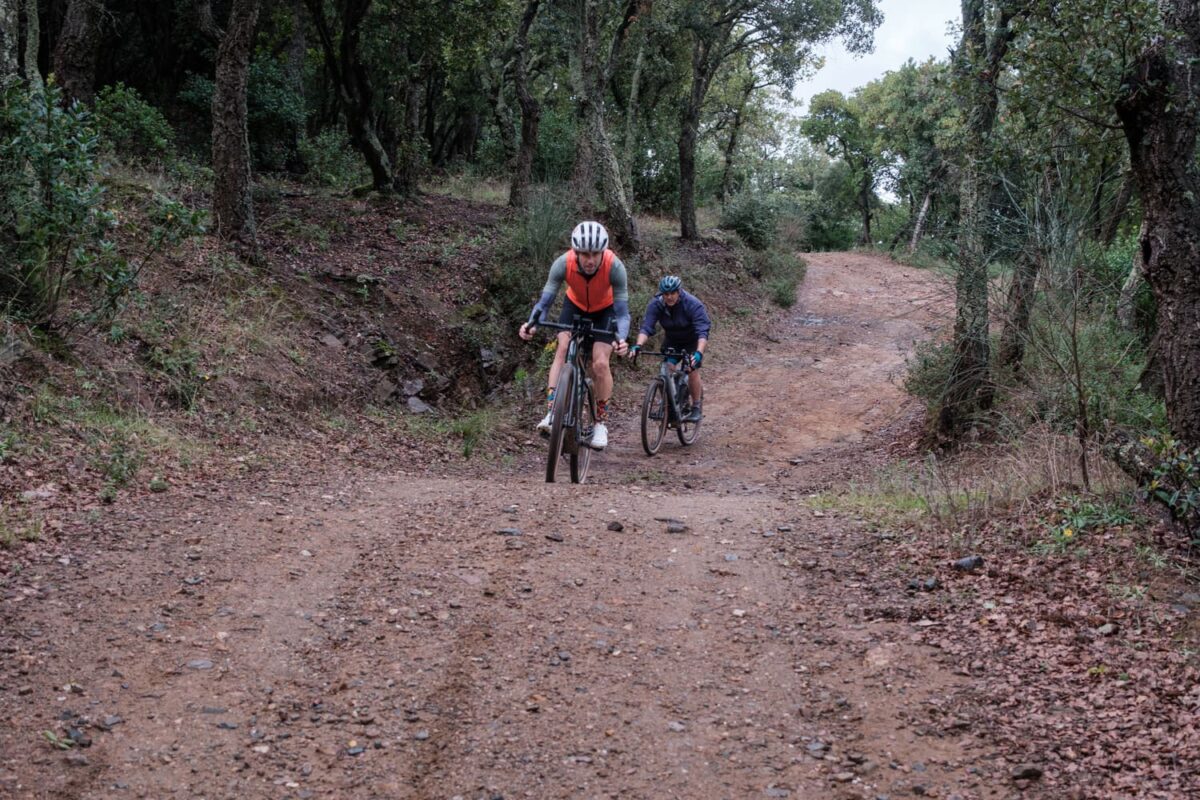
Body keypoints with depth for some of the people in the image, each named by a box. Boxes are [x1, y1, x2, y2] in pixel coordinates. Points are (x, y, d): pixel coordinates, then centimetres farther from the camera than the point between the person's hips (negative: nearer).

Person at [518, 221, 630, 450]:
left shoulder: (615, 267, -36)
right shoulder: (563, 263, -33)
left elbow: (622, 313, -34)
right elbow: (544, 302, -29)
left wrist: (621, 339, -53)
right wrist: (532, 324, -49)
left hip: (604, 311, -1)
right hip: (575, 306, 1)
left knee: (600, 364, -15)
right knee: (562, 349, -24)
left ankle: (601, 423, 4)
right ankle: (551, 413, -27)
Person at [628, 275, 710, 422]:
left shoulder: (693, 304, -32)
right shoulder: (656, 304, -23)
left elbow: (703, 332, -39)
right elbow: (646, 327, -31)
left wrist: (699, 353, -55)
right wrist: (638, 346, -49)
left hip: (693, 341, -3)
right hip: (672, 341, 3)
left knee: (693, 371, -15)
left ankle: (696, 409, -1)